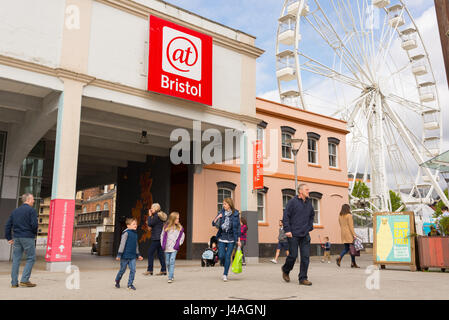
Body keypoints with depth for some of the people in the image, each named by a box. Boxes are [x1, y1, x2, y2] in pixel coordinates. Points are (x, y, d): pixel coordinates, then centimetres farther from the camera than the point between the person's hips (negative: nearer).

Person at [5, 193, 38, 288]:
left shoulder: (15, 211, 15)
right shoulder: (31, 210, -6)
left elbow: (8, 225, 12)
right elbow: (34, 224, -15)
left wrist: (9, 238, 15)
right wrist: (34, 234, 4)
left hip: (16, 238, 7)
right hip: (27, 237, -6)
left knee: (16, 259, 8)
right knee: (31, 258, 2)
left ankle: (14, 282, 9)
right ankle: (24, 280, -4)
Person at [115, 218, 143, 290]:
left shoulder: (135, 234, 10)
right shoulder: (126, 233, -12)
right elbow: (122, 244, -13)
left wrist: (138, 255, 22)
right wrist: (119, 254, -15)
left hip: (132, 256, 5)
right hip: (125, 256, -5)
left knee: (133, 270, -2)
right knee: (122, 270, 9)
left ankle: (130, 284, 11)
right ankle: (117, 281, 33)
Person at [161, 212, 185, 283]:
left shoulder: (180, 228, 0)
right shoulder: (166, 227, 0)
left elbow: (182, 236, 9)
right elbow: (162, 236, 8)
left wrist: (178, 244, -1)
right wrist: (163, 245, 3)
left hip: (174, 248, -2)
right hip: (167, 248, 2)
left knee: (172, 262, -12)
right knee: (168, 263, 8)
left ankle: (170, 278, -9)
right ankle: (172, 275, 28)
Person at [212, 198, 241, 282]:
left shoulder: (235, 214, -2)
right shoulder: (221, 213, 3)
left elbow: (238, 227, 1)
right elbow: (213, 224, 5)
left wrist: (238, 240, 0)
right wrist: (217, 217, -15)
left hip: (231, 238, -2)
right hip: (222, 238, 2)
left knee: (228, 256, -4)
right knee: (221, 256, -3)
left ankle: (225, 274, 7)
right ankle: (226, 268, 28)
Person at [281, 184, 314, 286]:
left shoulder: (309, 203, 11)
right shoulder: (293, 202, -6)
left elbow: (312, 215, 28)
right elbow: (285, 216, -8)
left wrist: (310, 227, 18)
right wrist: (287, 230, -12)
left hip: (305, 235, 5)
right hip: (293, 234, -5)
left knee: (306, 257, 0)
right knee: (293, 255, -1)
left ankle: (303, 278, 8)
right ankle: (285, 270, 27)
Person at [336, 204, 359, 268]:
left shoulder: (340, 216, 10)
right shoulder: (349, 215, -10)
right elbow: (351, 226, -14)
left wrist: (344, 233, 18)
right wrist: (354, 234, -12)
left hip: (343, 234, 7)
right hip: (349, 233, -6)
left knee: (346, 248, 10)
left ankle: (339, 258, -12)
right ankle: (353, 263, 5)